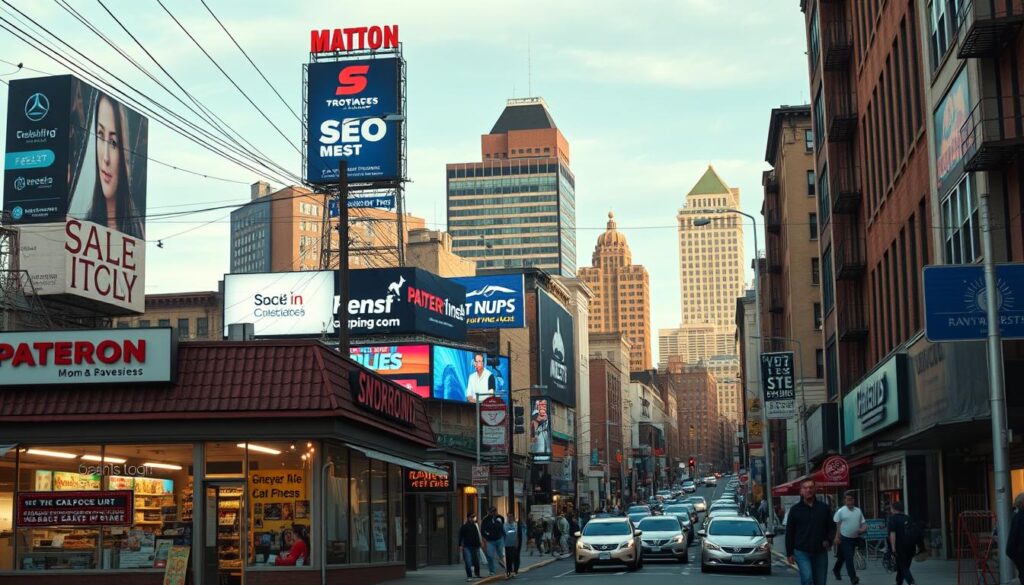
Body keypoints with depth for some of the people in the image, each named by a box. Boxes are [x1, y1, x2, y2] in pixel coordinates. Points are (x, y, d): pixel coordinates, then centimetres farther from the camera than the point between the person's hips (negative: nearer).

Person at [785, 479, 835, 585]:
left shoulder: (824, 507, 6)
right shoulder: (795, 509, 2)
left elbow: (832, 527, 12)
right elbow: (789, 532, 5)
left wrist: (829, 540, -8)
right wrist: (789, 553, 1)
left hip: (821, 552, 2)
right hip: (802, 552, -2)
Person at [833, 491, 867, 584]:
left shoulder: (858, 511, 6)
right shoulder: (841, 511, -7)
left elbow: (863, 522, 10)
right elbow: (836, 525, -6)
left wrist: (863, 528, -12)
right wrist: (837, 537, -13)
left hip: (855, 538, 5)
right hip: (844, 538, -5)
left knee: (842, 557, 18)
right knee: (849, 558, -12)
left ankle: (836, 570, 38)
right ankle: (853, 577, -12)